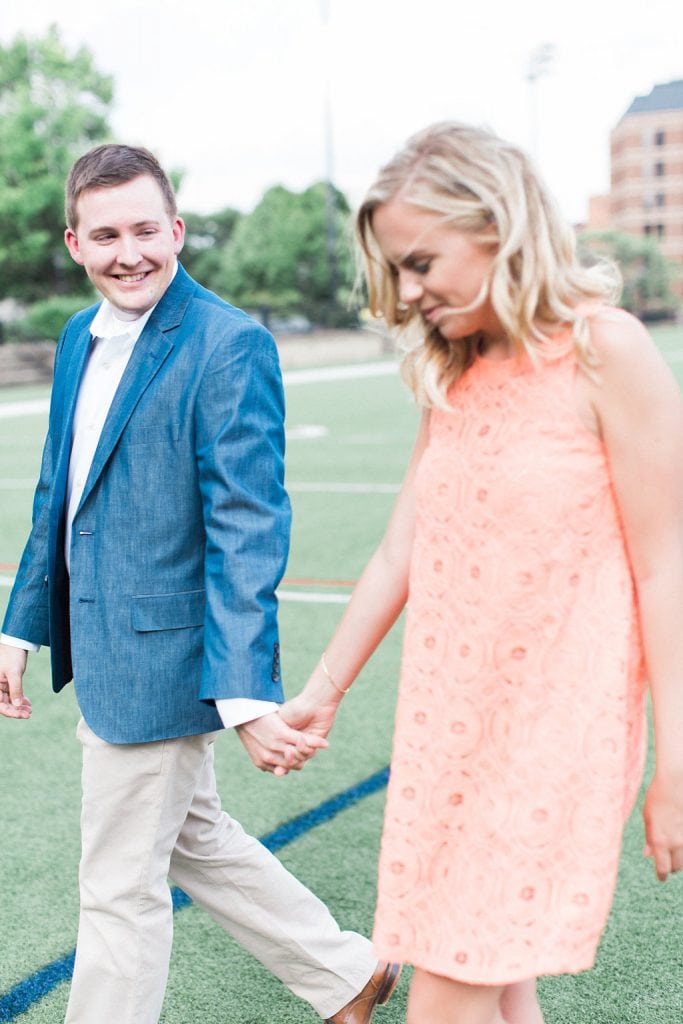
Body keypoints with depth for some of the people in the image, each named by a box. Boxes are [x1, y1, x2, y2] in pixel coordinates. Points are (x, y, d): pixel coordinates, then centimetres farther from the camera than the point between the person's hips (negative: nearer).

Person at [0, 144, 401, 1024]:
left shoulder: (228, 344, -17)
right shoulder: (80, 339, 8)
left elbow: (247, 524, -22)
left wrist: (248, 694, -27)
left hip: (161, 659, -9)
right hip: (101, 653, 9)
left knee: (121, 890, 5)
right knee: (195, 838, 22)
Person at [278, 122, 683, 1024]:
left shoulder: (604, 351, -10)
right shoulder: (454, 380, 9)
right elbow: (399, 554, 13)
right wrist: (319, 695, 16)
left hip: (552, 727, -6)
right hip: (448, 721, 6)